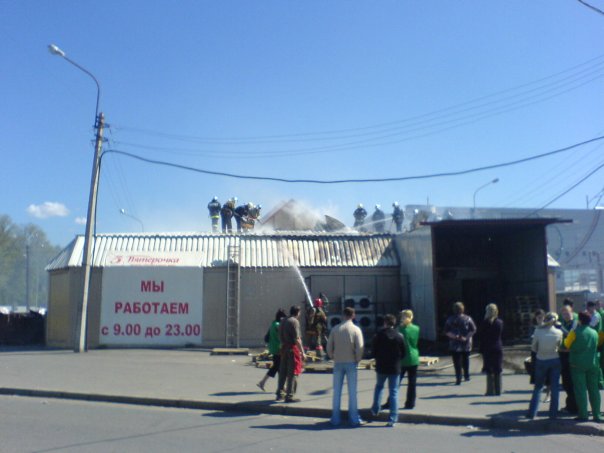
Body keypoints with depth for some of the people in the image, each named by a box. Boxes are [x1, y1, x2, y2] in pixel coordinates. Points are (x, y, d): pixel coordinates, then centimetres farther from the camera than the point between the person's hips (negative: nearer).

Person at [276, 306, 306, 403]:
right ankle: (290, 396, -1)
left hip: (284, 348, 8)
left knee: (283, 372, 14)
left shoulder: (283, 321, 14)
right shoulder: (295, 321, -12)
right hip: (293, 349, -8)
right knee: (293, 373, -2)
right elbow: (297, 339, -17)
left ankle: (280, 394, 20)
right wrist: (302, 352, -16)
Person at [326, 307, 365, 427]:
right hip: (351, 363, -2)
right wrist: (357, 360, 1)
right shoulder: (356, 329, -7)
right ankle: (354, 419, 8)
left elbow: (329, 346, 0)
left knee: (336, 391, 9)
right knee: (352, 392, 6)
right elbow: (359, 347, -12)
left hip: (338, 363, 2)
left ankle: (335, 418, 13)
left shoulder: (335, 329, -1)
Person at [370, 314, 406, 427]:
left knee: (379, 386, 25)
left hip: (381, 367, 0)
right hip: (395, 368, 0)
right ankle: (393, 419, 1)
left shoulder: (378, 335, -7)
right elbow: (403, 353, 0)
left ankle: (375, 409, 22)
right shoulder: (399, 336, -5)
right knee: (394, 392, 3)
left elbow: (373, 351, -2)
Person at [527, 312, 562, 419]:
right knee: (554, 388, 9)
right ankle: (553, 413, 11)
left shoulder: (538, 331, -12)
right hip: (555, 360, 0)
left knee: (538, 387, 12)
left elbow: (533, 347, -5)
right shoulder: (559, 332, -10)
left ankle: (532, 413, 10)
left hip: (541, 361, 0)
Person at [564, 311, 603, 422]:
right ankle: (597, 414, 12)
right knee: (594, 389, 10)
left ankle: (583, 415, 1)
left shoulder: (575, 332, -11)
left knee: (580, 390, 1)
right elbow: (597, 345, 14)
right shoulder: (594, 333, 2)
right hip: (592, 364, 4)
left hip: (578, 364, -4)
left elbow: (566, 344, -1)